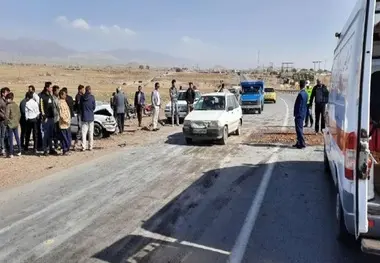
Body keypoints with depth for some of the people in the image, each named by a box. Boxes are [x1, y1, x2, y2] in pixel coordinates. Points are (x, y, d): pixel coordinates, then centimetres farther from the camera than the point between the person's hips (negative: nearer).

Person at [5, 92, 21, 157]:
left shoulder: (8, 106, -16)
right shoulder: (16, 105, 3)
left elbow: (7, 116, -19)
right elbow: (19, 114, 8)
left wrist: (7, 122, -7)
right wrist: (17, 121, 14)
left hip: (10, 125, -6)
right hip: (16, 124, 6)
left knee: (10, 139, 0)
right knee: (17, 137, 14)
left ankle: (11, 153, 4)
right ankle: (19, 151, 20)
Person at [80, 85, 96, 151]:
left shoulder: (82, 97, -2)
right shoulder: (92, 97, -8)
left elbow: (80, 106, 5)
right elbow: (94, 107, -1)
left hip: (84, 117, 1)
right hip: (90, 117, -1)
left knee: (84, 132, 4)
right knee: (91, 133, 7)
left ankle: (83, 147, 0)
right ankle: (90, 147, 10)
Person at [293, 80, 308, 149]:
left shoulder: (301, 94, -19)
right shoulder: (305, 94, 9)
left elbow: (298, 105, -19)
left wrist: (295, 114, -13)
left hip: (299, 114, -9)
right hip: (303, 114, 10)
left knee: (299, 129, -6)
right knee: (300, 129, 16)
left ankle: (302, 143, -5)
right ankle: (299, 142, 23)